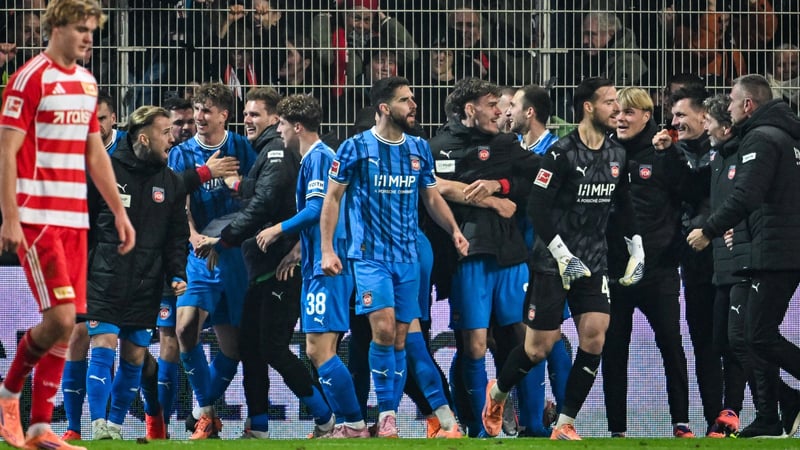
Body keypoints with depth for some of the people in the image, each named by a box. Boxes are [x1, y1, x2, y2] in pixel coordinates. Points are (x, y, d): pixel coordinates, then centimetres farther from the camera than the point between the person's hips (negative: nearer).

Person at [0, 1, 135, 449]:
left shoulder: (87, 83, 15)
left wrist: (119, 211, 18)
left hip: (75, 218, 7)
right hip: (36, 217, -7)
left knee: (66, 323, 3)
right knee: (59, 317, -14)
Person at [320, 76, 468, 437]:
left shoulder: (420, 149, 8)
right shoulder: (356, 148, -6)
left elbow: (432, 197, 17)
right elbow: (332, 197, -1)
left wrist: (453, 229, -1)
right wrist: (327, 249, -7)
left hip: (407, 257, 5)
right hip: (370, 255, -5)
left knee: (400, 337, 4)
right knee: (383, 329, -18)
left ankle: (390, 417, 11)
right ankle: (386, 413, -6)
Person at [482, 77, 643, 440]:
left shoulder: (617, 155, 6)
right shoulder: (562, 153, -15)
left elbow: (624, 205, 21)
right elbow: (537, 208, -17)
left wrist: (636, 249, 14)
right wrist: (563, 256, -20)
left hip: (593, 262, 6)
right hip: (552, 262, -6)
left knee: (594, 337, -9)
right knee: (539, 347, -2)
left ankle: (565, 426, -2)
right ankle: (496, 393, 28)